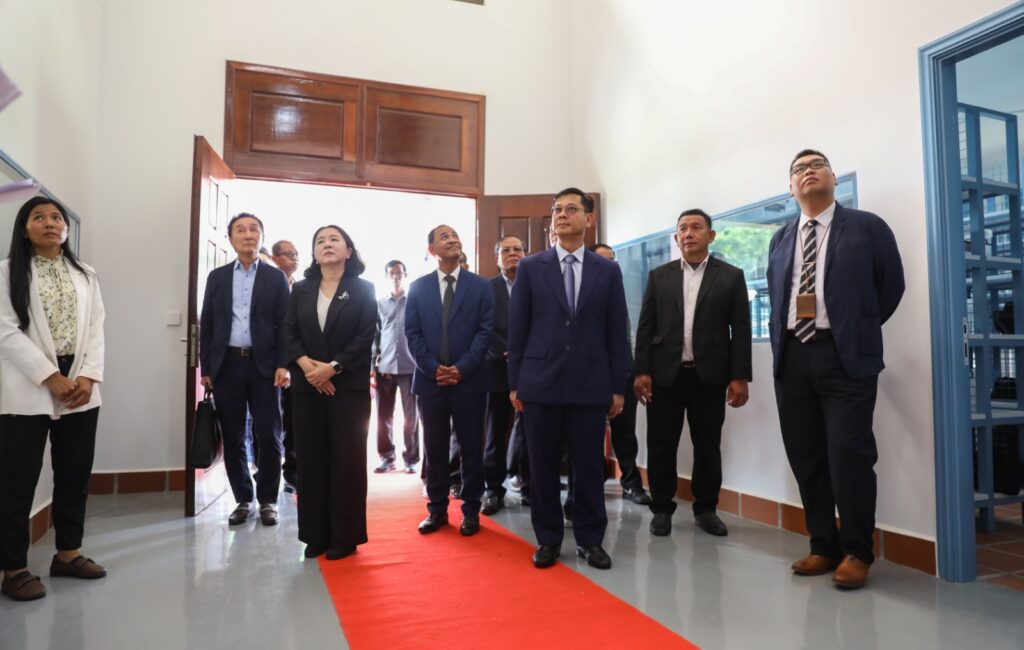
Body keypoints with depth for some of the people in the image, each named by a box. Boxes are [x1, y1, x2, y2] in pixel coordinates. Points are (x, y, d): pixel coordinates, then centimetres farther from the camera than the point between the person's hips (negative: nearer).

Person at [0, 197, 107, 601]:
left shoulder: (85, 276, 14)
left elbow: (96, 330, 7)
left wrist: (88, 377, -8)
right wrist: (51, 377, -15)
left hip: (80, 388, 4)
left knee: (75, 474, 10)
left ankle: (68, 552, 23)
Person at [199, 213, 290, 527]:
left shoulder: (275, 277, 6)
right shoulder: (217, 277, 11)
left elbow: (284, 323, 0)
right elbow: (207, 324, 9)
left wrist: (283, 365, -10)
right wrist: (206, 368, 3)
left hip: (263, 365, -2)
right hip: (226, 365, 2)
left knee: (268, 437, 0)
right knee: (232, 439, 7)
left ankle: (267, 500, 14)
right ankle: (243, 499, 20)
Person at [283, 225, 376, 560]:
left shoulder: (363, 289, 3)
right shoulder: (300, 290, 12)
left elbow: (366, 336, -7)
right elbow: (289, 334, 4)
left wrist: (333, 367, -16)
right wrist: (306, 365, -14)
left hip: (349, 387, -3)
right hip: (308, 386, 3)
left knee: (346, 460, 0)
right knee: (311, 460, 5)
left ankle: (344, 535, 10)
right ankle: (316, 534, 16)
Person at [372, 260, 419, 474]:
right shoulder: (379, 304, 11)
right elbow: (374, 335, 10)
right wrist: (372, 364, 1)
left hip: (410, 366, -2)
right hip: (385, 367, 2)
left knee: (411, 415, 3)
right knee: (383, 416, 6)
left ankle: (411, 459, 11)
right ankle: (386, 457, 17)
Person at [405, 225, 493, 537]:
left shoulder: (480, 285, 5)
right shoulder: (418, 287, 8)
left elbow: (485, 330, -3)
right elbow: (412, 333, 3)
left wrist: (461, 368, -12)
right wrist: (434, 368, -9)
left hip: (469, 380, -1)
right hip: (430, 380, 1)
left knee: (471, 448, 5)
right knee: (434, 448, 8)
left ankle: (471, 511, 17)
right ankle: (437, 509, 20)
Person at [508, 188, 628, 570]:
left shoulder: (608, 271, 8)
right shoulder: (530, 268, 6)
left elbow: (616, 333, 6)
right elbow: (517, 329, 4)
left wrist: (618, 387, 2)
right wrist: (514, 383, 0)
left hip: (590, 385, 0)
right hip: (540, 383, 0)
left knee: (589, 466, 6)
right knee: (543, 467, 7)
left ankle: (590, 540, 22)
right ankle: (548, 539, 22)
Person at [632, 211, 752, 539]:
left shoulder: (731, 276, 5)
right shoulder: (659, 275, 8)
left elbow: (740, 330, 1)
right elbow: (645, 327, 4)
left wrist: (740, 376, -5)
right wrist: (641, 371, -4)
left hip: (709, 376, 0)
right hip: (665, 374, 1)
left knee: (708, 447, 8)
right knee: (661, 446, 4)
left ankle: (706, 509, 23)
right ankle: (662, 509, 18)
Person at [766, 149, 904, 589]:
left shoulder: (866, 227, 4)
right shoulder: (780, 239, 15)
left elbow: (891, 287, 7)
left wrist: (858, 331, 10)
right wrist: (780, 344, 12)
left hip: (844, 356, -4)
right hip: (792, 358, 4)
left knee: (849, 454, -6)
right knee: (805, 456, 7)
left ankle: (856, 553, 10)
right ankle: (823, 546, 20)